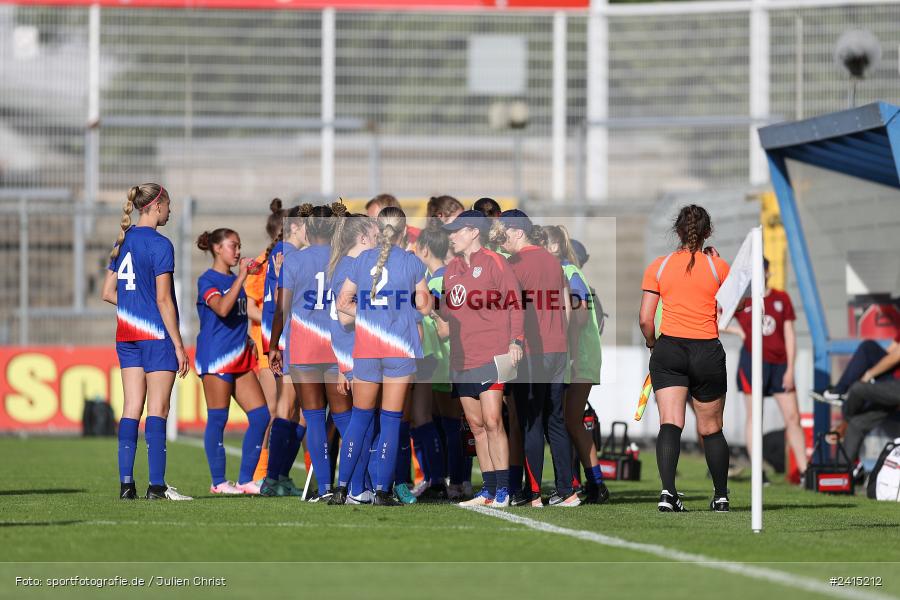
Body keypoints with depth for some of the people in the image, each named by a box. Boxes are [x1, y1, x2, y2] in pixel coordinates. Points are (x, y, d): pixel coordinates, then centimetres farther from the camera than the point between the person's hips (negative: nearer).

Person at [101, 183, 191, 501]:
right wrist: (179, 345, -11)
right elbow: (163, 299, -14)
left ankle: (126, 483, 3)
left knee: (131, 409, 6)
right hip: (156, 335, -7)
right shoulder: (159, 244, -11)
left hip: (126, 336, 7)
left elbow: (108, 292, 13)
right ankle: (157, 485, -6)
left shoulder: (123, 241, 11)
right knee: (157, 410, -4)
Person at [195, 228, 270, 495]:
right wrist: (242, 277, -23)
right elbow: (222, 308, -25)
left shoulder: (234, 280, 18)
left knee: (260, 415, 1)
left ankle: (246, 480, 7)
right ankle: (218, 482, 4)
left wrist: (247, 339, 14)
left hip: (240, 357, 8)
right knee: (217, 419, -4)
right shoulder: (207, 280, -6)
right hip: (215, 357, -8)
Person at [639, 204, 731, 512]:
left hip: (669, 349, 0)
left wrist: (652, 343, 18)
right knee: (711, 429, 13)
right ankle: (721, 496, 25)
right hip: (708, 353, 0)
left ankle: (668, 490, -26)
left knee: (670, 424, -8)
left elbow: (645, 319, -1)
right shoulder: (719, 267, -1)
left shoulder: (658, 267, 1)